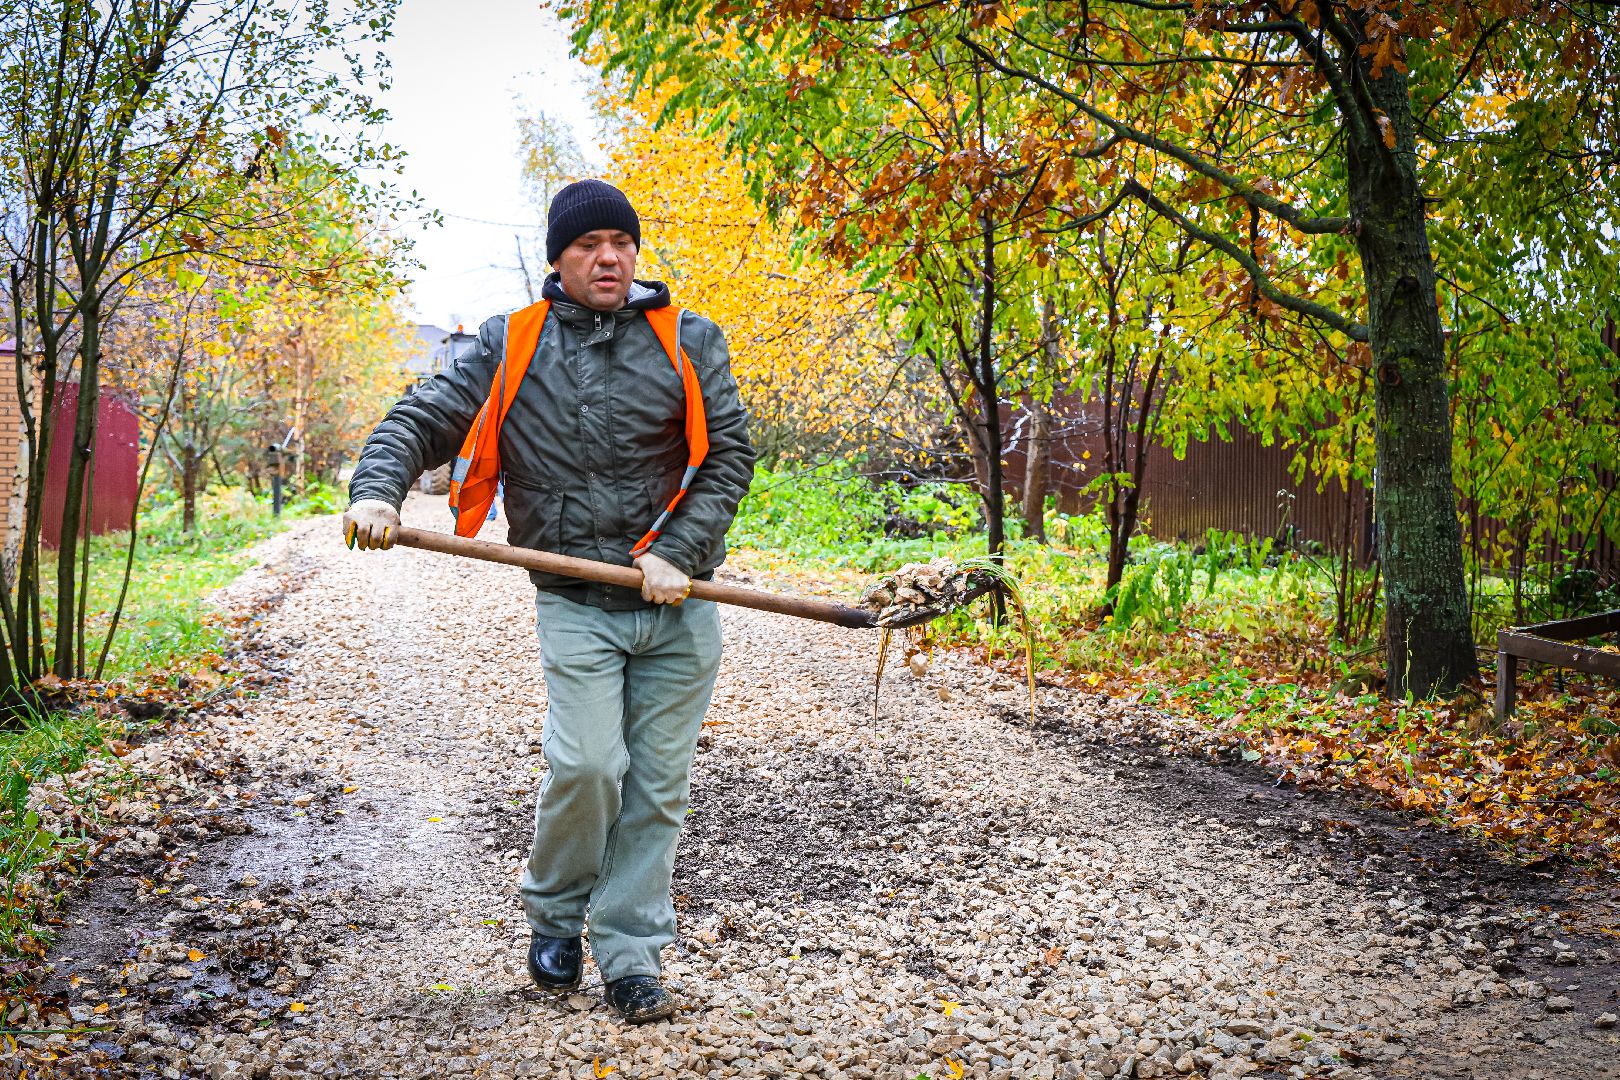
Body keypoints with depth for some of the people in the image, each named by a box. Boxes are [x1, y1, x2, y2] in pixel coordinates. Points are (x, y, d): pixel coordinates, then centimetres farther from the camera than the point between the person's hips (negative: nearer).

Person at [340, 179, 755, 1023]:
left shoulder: (689, 342, 5)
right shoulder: (512, 347, 4)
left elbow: (728, 454, 1)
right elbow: (423, 418, 1)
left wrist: (678, 554, -11)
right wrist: (377, 488, -19)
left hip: (679, 605, 2)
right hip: (576, 604, -1)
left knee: (657, 783, 4)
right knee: (588, 764, -15)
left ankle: (630, 957, 18)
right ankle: (554, 914, 14)